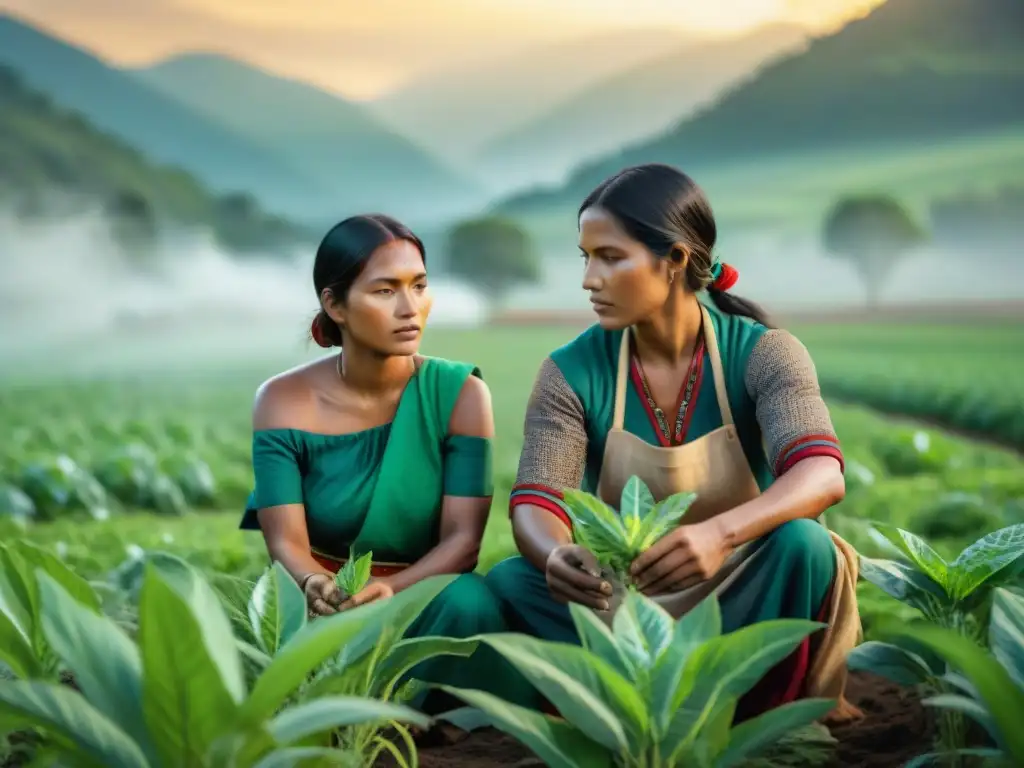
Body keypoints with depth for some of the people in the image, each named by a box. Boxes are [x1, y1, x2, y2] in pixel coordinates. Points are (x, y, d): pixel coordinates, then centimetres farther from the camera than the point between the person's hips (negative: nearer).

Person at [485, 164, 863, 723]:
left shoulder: (763, 354, -13)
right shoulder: (572, 372, -8)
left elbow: (821, 475, -29)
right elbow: (533, 503, -18)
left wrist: (719, 533, -49)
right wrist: (556, 557, -44)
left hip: (745, 601, -2)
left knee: (801, 544, -32)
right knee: (510, 583, -26)